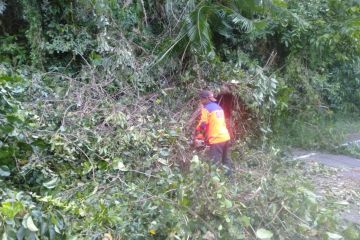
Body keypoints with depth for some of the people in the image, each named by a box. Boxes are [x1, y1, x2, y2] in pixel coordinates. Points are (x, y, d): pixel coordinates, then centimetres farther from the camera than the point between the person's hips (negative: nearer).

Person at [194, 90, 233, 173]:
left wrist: (196, 136, 0)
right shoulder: (218, 107, 17)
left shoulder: (206, 108, -8)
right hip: (226, 137, 8)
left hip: (216, 139, -8)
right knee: (226, 161, 18)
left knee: (216, 164, -3)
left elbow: (202, 124, -12)